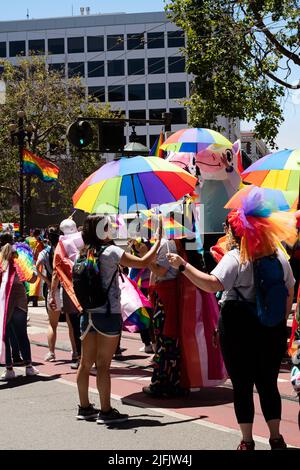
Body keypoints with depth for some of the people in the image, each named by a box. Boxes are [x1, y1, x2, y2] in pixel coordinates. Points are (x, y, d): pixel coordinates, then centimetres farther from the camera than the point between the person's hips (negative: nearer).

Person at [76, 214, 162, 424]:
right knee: (103, 364, -3)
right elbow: (142, 262, -12)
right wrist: (159, 241, -3)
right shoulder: (110, 251, -11)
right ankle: (106, 411, 2)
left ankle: (84, 407, 21)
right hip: (108, 314, -6)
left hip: (88, 313, 7)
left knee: (86, 362, 12)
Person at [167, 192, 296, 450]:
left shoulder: (235, 257, -14)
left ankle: (247, 440, 9)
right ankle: (276, 438, 17)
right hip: (272, 330, 5)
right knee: (268, 383, 14)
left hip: (239, 328, -5)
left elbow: (212, 284, -28)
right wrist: (280, 322, 21)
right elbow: (289, 293, 12)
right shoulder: (279, 255, 6)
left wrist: (183, 266, -25)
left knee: (242, 385, 5)